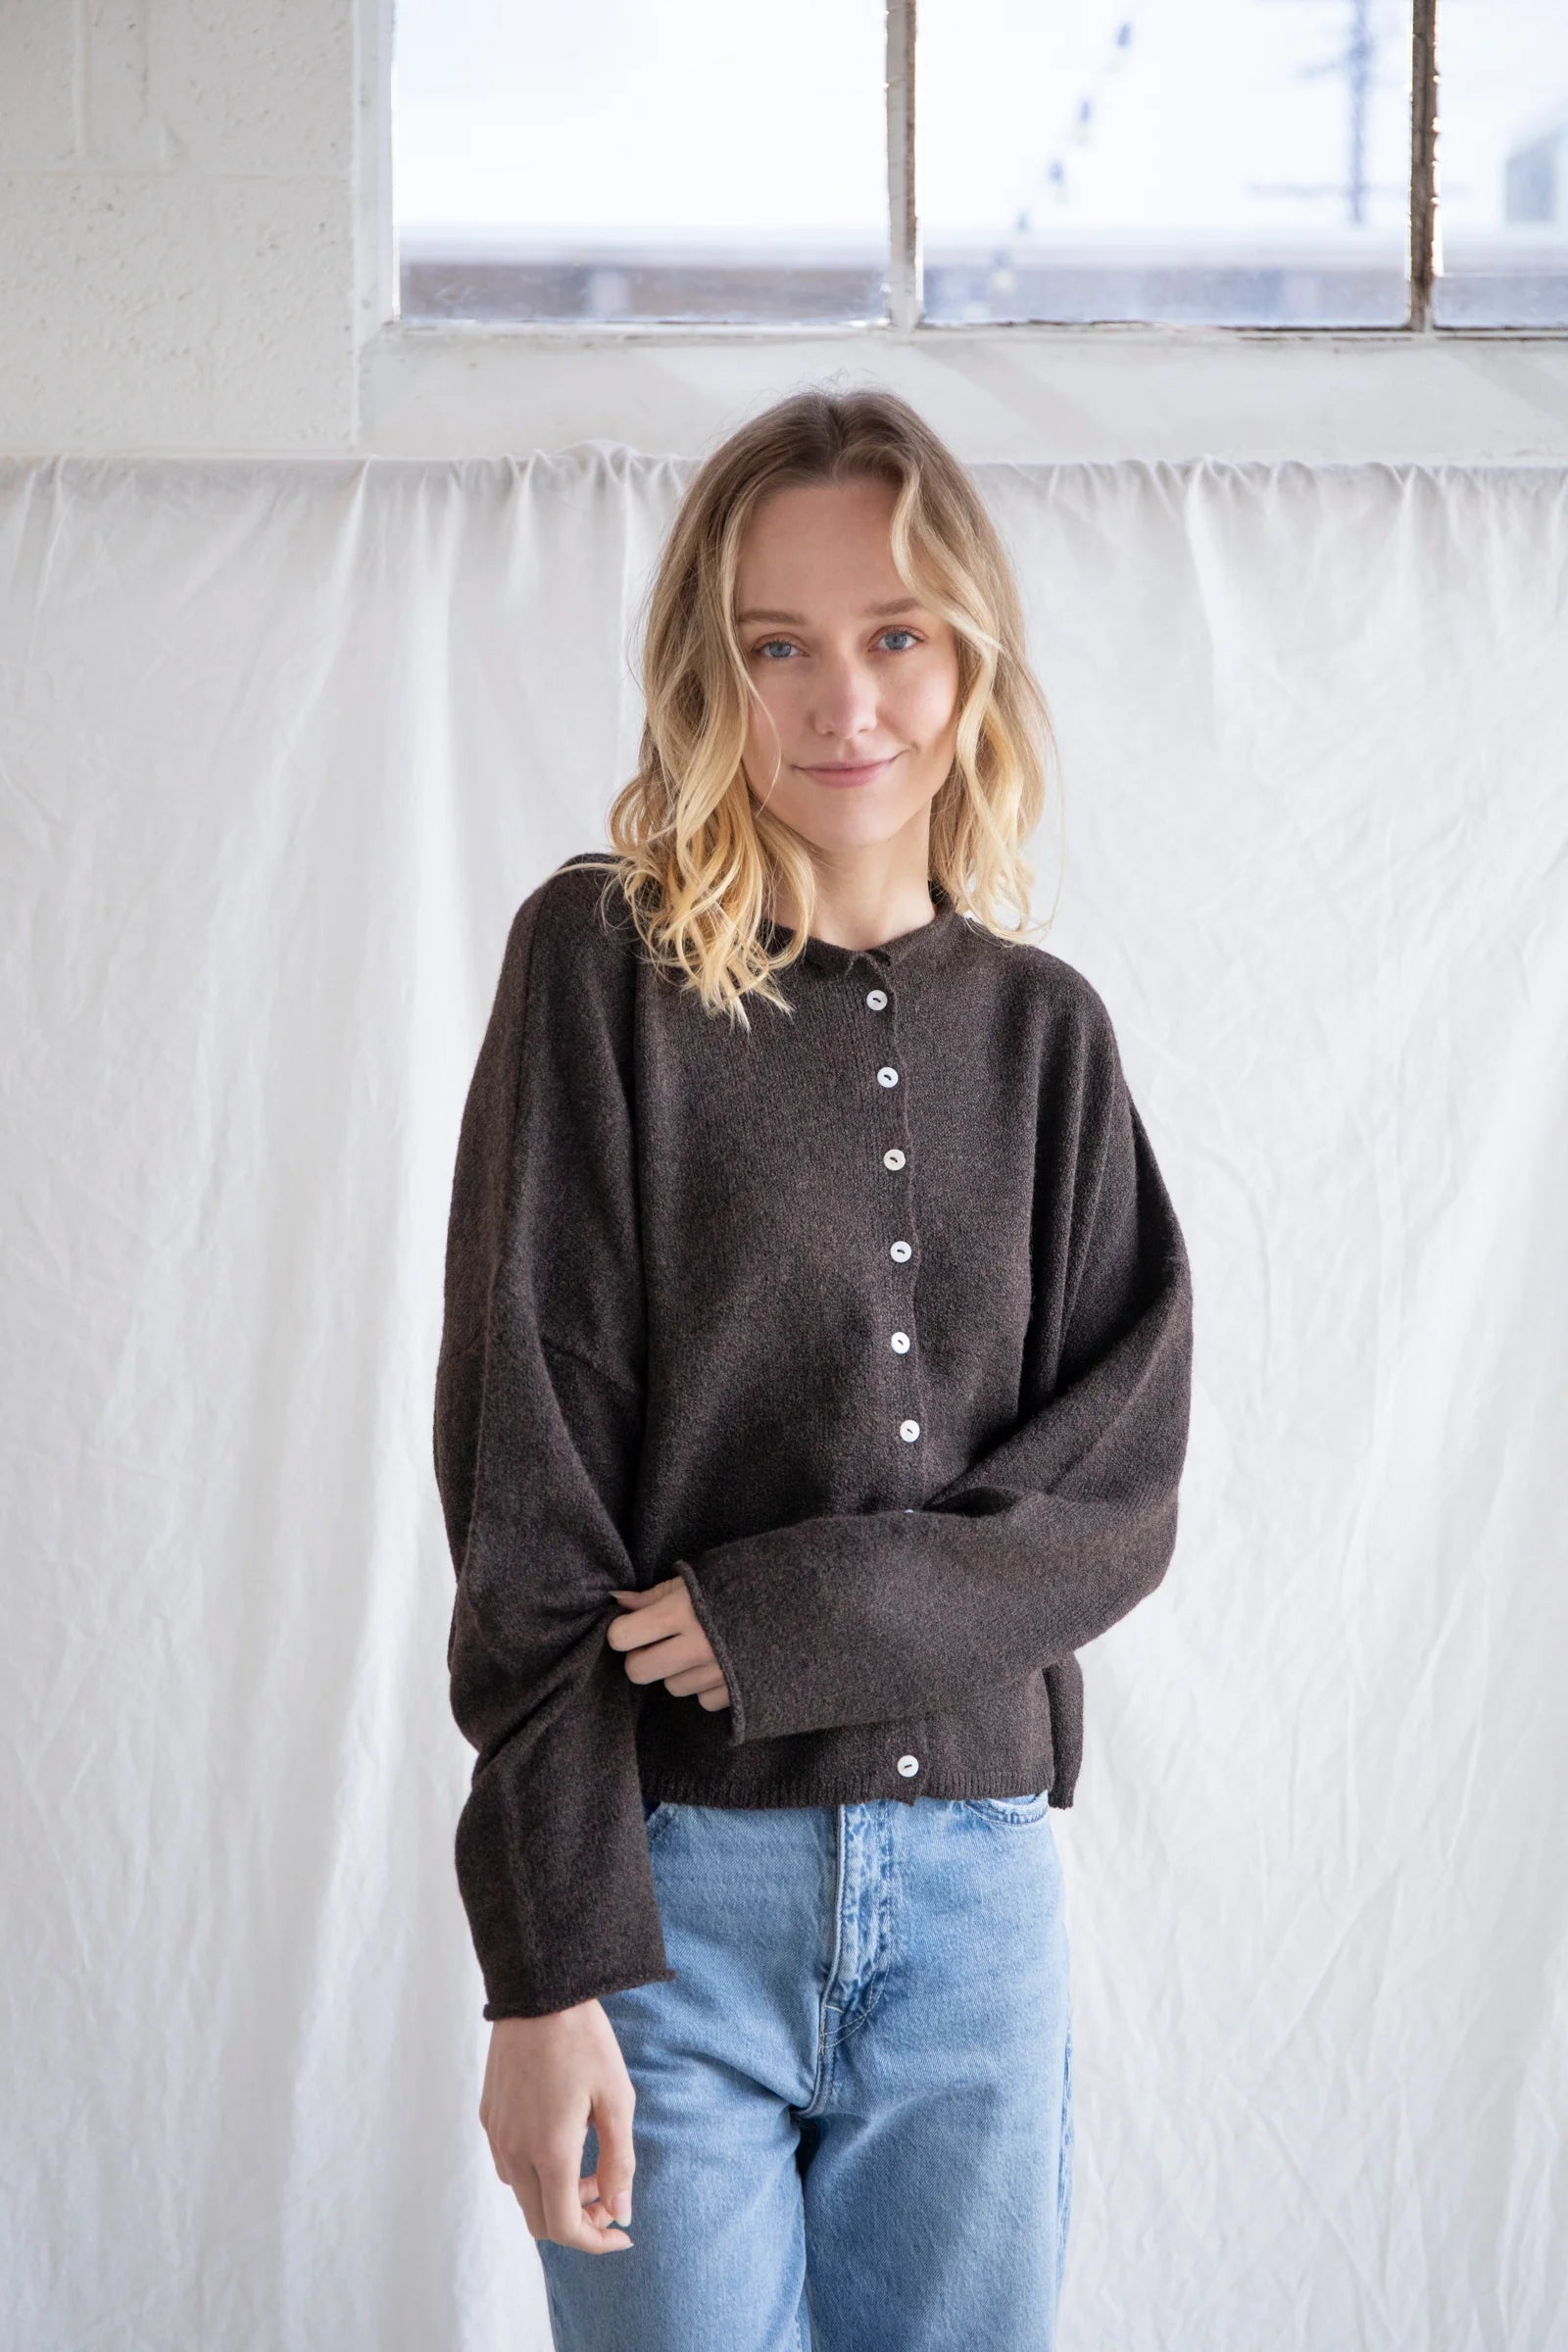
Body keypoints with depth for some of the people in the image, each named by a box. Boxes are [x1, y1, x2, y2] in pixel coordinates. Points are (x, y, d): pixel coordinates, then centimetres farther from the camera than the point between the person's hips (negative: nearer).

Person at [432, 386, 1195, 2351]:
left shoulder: (1043, 1030, 7)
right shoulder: (604, 962, -2)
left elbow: (1119, 1503, 4)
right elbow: (522, 1483, -7)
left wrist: (799, 1613, -14)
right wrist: (547, 1969, -13)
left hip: (976, 1884, 3)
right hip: (672, 1875, -3)